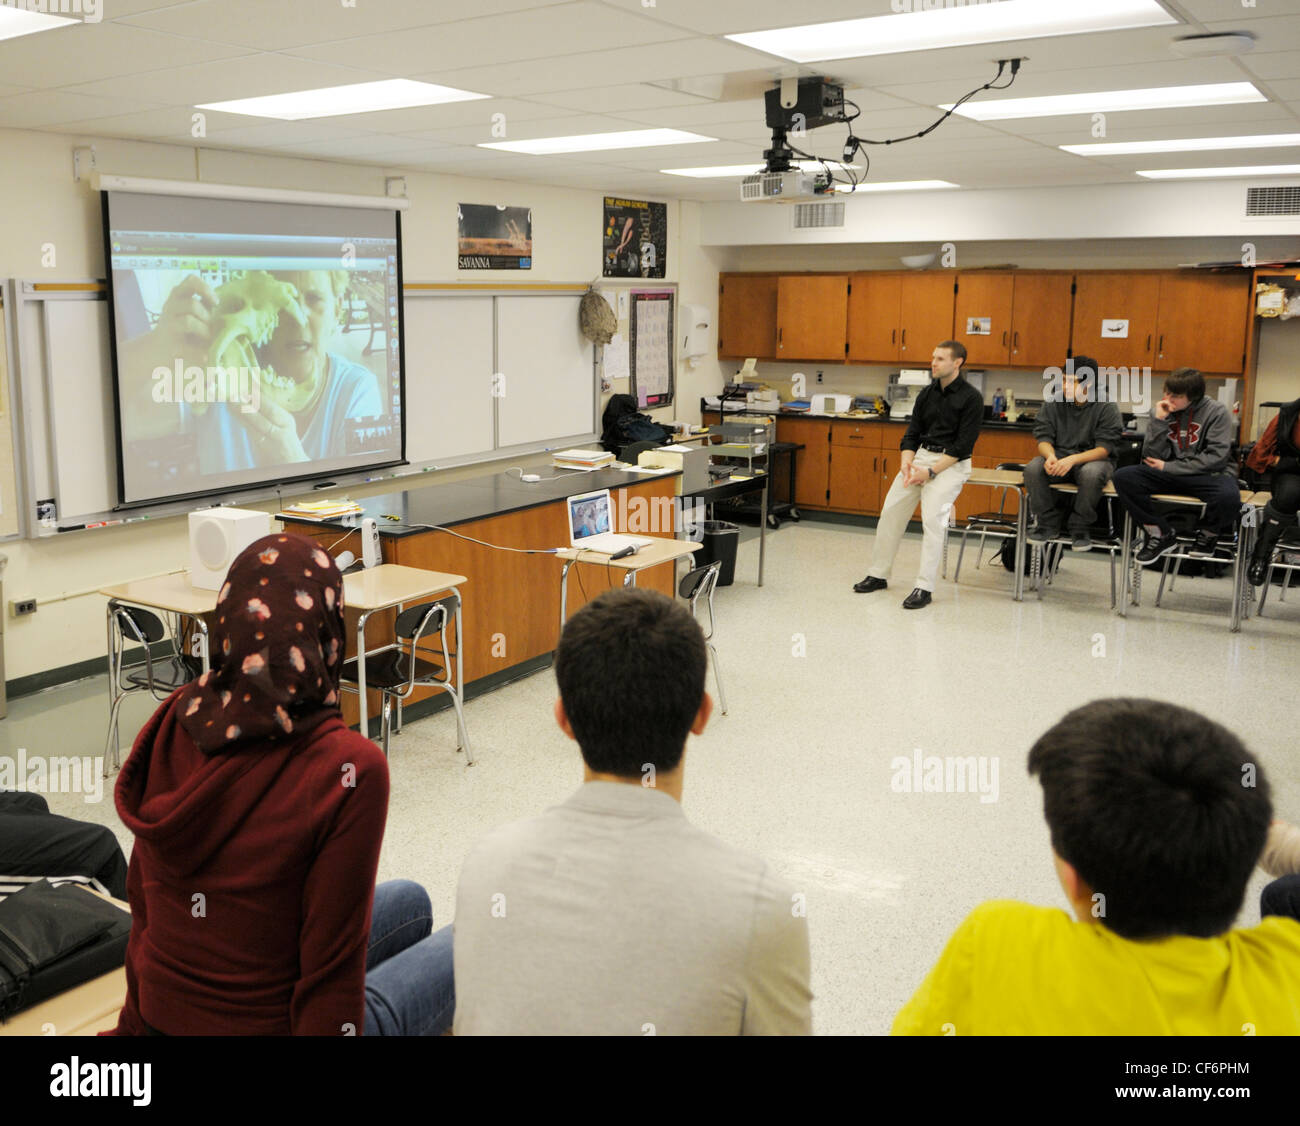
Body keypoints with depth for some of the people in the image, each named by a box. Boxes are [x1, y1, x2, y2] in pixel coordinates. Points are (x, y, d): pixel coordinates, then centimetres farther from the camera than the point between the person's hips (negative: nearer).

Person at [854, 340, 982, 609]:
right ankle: (878, 574, 11)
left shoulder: (971, 398, -8)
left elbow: (963, 445, -13)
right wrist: (906, 461, -9)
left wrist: (931, 472, -18)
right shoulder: (927, 394, 11)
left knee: (932, 516, -22)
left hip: (951, 463, -6)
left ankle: (924, 587, -17)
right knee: (890, 511, -2)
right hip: (921, 456, 6)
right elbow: (912, 433, 11)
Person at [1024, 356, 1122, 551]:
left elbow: (1103, 449, -15)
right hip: (1059, 456, 3)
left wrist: (1072, 460, -32)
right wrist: (1051, 457, -25)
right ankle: (1049, 523, -9)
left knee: (1091, 473, -39)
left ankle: (1081, 528, -16)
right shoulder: (1053, 403, 1)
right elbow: (1043, 438, -1)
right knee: (1033, 468, -28)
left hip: (1093, 459, -3)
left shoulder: (1106, 407, -9)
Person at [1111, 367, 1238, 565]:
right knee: (1122, 477, -21)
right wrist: (1158, 421, -19)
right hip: (1169, 475, 3)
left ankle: (1208, 534, 0)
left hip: (1208, 474, -3)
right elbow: (1153, 458, -6)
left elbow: (1216, 457, -15)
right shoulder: (1160, 410, -1)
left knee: (1228, 496, -38)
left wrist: (1168, 467, -15)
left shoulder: (1216, 412, -9)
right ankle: (1161, 534, -4)